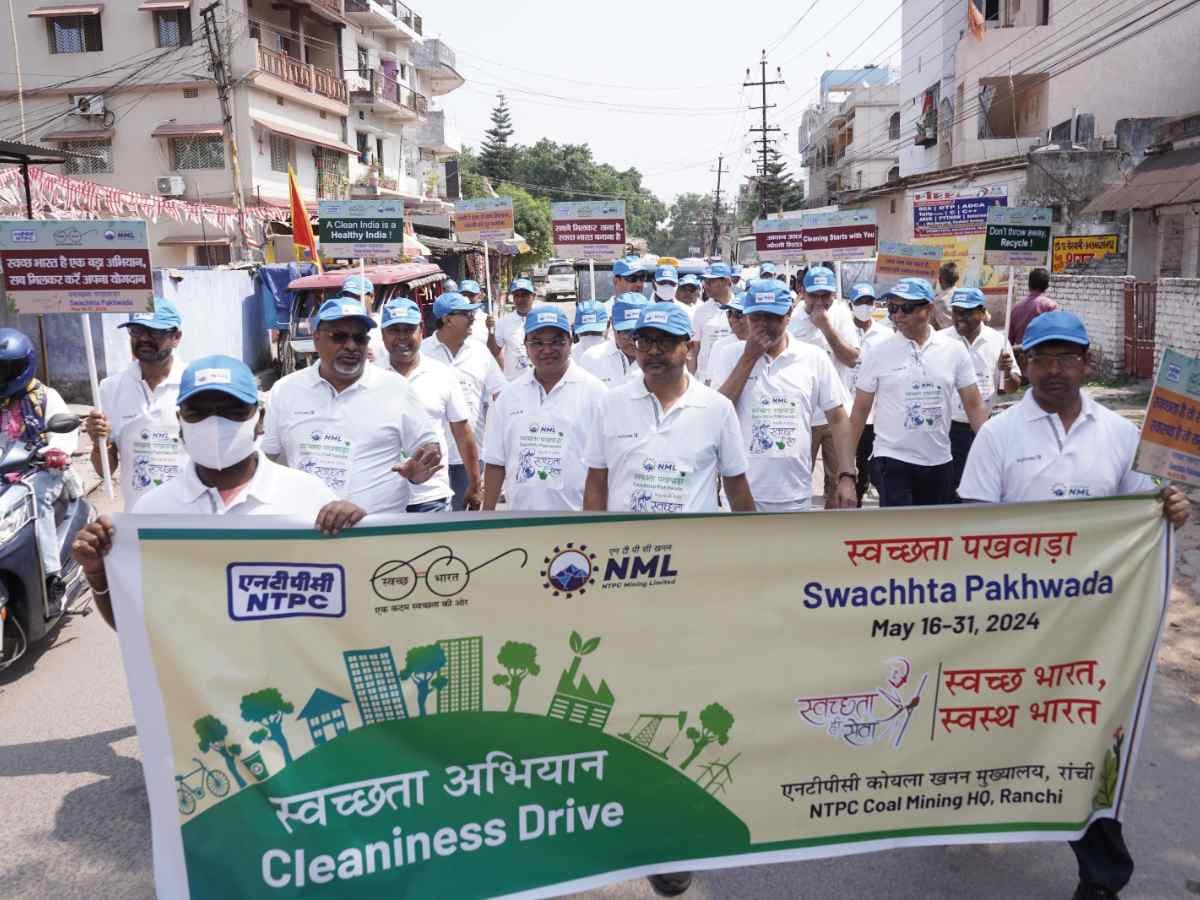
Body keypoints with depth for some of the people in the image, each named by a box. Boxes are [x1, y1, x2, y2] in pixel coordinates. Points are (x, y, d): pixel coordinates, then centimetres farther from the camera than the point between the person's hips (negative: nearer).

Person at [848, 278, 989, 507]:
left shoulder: (954, 351, 1)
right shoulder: (878, 353, -3)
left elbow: (974, 406, 4)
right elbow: (860, 411, 1)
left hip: (940, 462, 3)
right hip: (892, 461, -2)